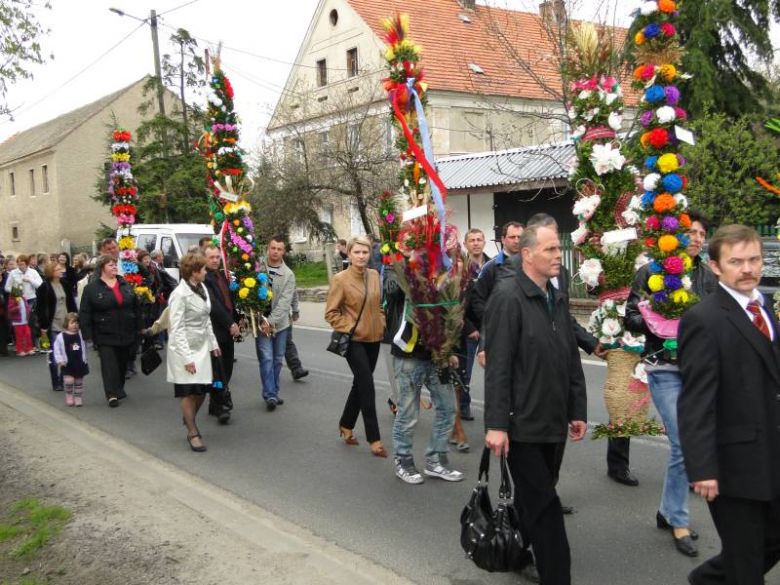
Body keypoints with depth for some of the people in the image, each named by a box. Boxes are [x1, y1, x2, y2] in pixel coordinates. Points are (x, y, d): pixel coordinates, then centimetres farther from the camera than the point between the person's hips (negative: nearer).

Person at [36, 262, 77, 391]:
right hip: (53, 326, -5)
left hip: (67, 324, 5)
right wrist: (43, 326, -12)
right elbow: (40, 308, -8)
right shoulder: (44, 288, -7)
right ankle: (56, 383, 10)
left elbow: (71, 303, 13)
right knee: (54, 355, 2)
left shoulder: (65, 284, 8)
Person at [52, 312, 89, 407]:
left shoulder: (80, 335, 2)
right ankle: (69, 396, 8)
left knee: (79, 382, 10)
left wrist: (85, 359, 11)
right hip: (67, 364, -3)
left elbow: (84, 347, 11)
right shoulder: (61, 336, -7)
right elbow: (56, 349, -5)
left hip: (80, 363, 3)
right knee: (69, 380, -14)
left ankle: (78, 398, 22)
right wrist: (60, 360, -11)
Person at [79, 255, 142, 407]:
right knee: (109, 364, -7)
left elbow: (136, 307, 13)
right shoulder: (91, 288, -5)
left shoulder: (125, 285, 9)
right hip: (105, 336, -4)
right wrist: (88, 335, -10)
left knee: (123, 362, 14)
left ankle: (119, 388, 31)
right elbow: (85, 313, -6)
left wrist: (140, 327, 11)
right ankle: (112, 394, -5)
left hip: (126, 333, 4)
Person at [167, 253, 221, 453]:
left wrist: (213, 343, 14)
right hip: (185, 348, -7)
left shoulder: (202, 288, 5)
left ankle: (189, 419, 35)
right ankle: (193, 433, 15)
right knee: (189, 392, 2)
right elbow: (177, 329, -18)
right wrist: (187, 357, -20)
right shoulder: (180, 294, -18)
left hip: (202, 346, 7)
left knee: (202, 389, 11)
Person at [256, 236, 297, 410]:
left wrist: (271, 321, -16)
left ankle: (274, 393, 23)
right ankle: (270, 395, -9)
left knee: (277, 359, 11)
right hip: (261, 322, -2)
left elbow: (285, 302, -8)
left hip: (280, 323, 3)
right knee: (266, 359, -10)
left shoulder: (288, 275, -2)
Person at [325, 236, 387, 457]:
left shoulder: (375, 275, 4)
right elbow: (331, 312, -8)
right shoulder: (340, 279, -11)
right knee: (367, 387, -8)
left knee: (360, 384, 15)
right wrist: (348, 328, -14)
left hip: (374, 338, 6)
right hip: (354, 340, -6)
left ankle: (346, 425, 34)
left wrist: (382, 324, 6)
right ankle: (374, 438, 1)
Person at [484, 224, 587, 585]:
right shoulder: (508, 296, -14)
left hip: (554, 424, 8)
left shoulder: (557, 299, 11)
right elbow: (497, 366, -19)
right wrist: (496, 424, -21)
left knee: (535, 502, 19)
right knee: (544, 506, 0)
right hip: (523, 426, -7)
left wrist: (577, 410, 13)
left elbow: (572, 361, 15)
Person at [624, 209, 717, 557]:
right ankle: (679, 521, 11)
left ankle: (668, 512, 29)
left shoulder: (707, 275, 7)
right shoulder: (652, 272, -4)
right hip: (665, 369, -4)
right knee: (684, 446, -7)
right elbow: (631, 318, -4)